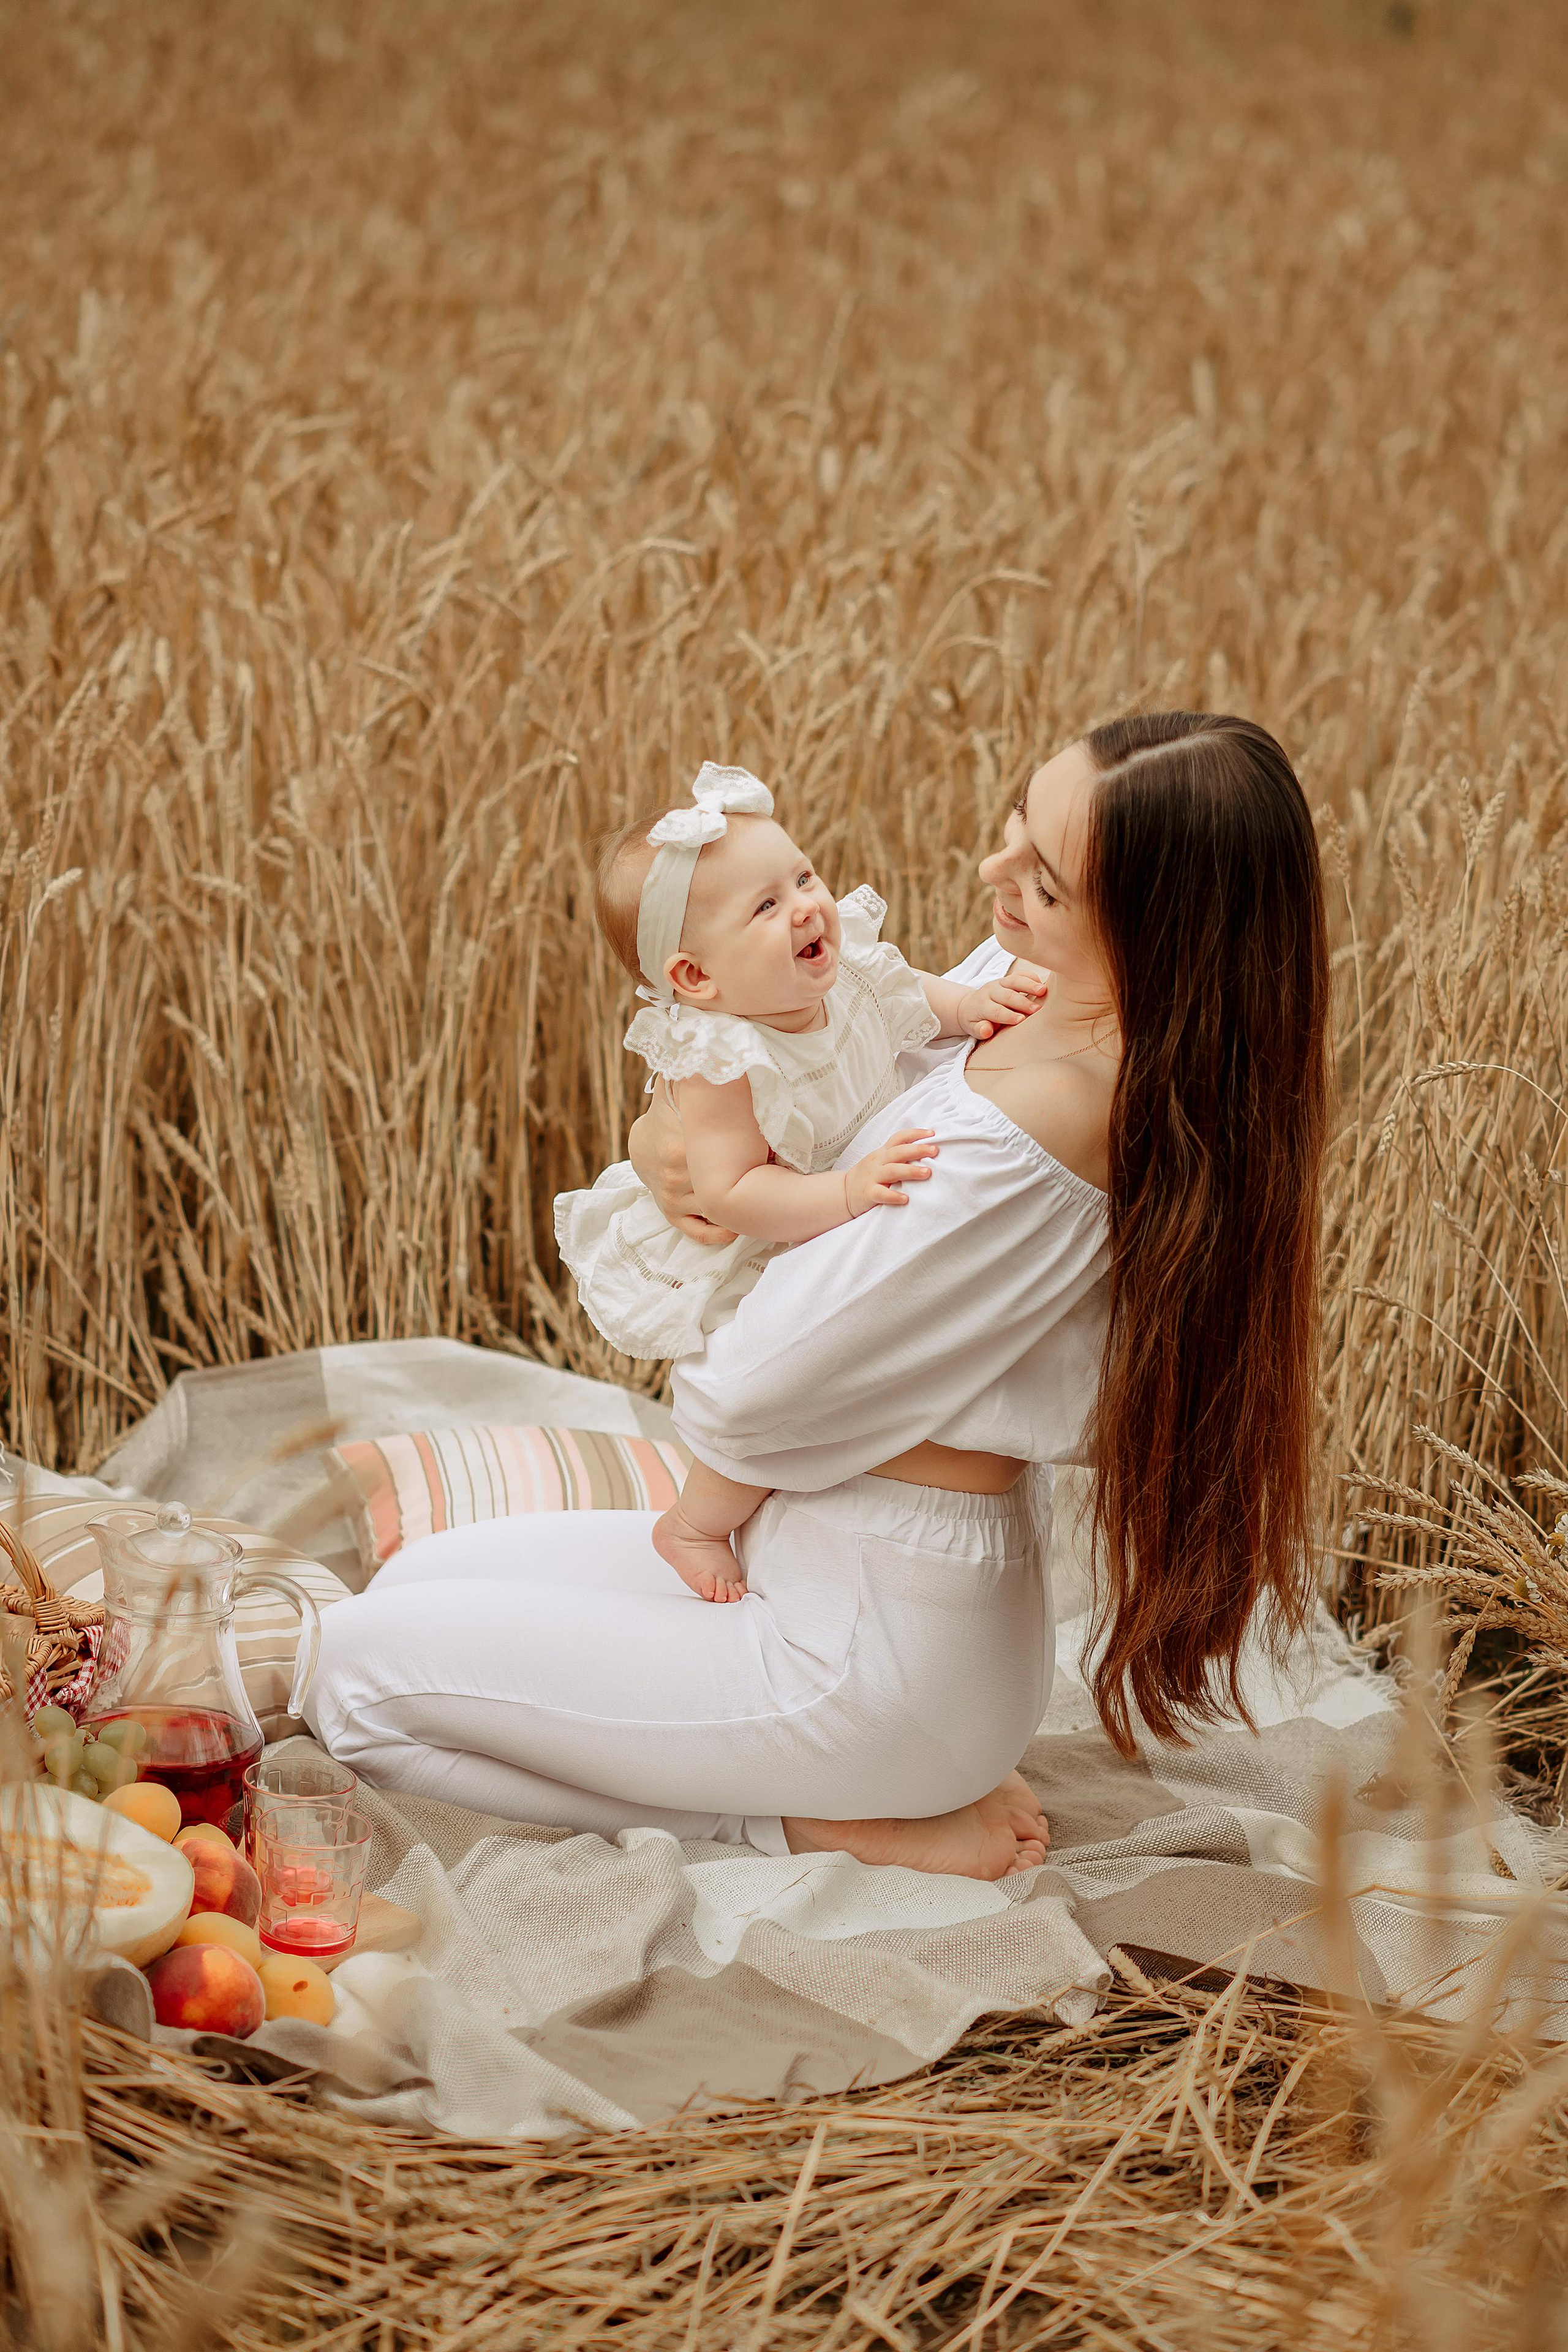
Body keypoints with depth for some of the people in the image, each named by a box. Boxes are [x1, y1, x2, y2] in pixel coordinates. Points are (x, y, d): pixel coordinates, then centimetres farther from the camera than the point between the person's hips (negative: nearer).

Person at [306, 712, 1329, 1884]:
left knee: (359, 1674, -1)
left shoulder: (1034, 1128, -33)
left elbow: (736, 1410, -24)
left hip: (872, 1651, -10)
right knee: (416, 1581, 20)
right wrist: (667, 1132, -13)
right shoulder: (1025, 980, -5)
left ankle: (830, 1820, -1)